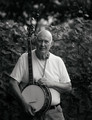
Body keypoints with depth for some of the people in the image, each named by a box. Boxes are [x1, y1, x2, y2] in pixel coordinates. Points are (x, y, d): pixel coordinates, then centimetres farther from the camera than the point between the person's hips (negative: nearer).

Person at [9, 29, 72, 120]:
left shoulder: (58, 61, 4)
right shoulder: (24, 58, -2)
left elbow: (68, 87, 7)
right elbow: (13, 82, -4)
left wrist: (51, 83, -10)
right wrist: (24, 103, -15)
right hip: (31, 112, -2)